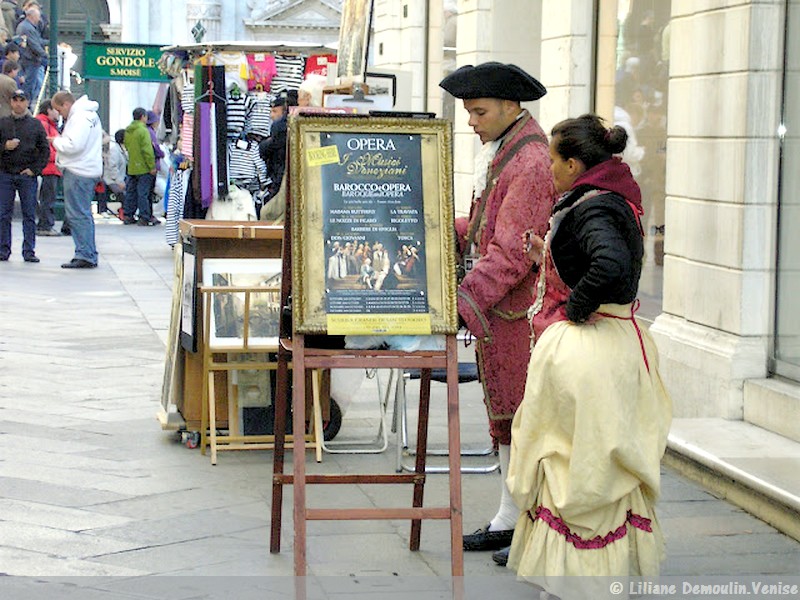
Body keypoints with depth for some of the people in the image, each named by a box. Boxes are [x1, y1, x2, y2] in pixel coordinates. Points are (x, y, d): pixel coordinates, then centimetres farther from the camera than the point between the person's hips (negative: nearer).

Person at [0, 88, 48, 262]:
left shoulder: (36, 124, 7)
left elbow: (45, 150, 6)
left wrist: (35, 169, -4)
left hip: (28, 175, 0)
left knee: (29, 215, -1)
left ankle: (29, 251, 2)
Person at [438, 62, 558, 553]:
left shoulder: (531, 162, -19)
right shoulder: (500, 151, 14)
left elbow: (512, 253, -24)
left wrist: (463, 303, -26)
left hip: (519, 311, -10)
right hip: (496, 310, 10)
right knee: (503, 412, 15)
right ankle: (510, 520, 24)